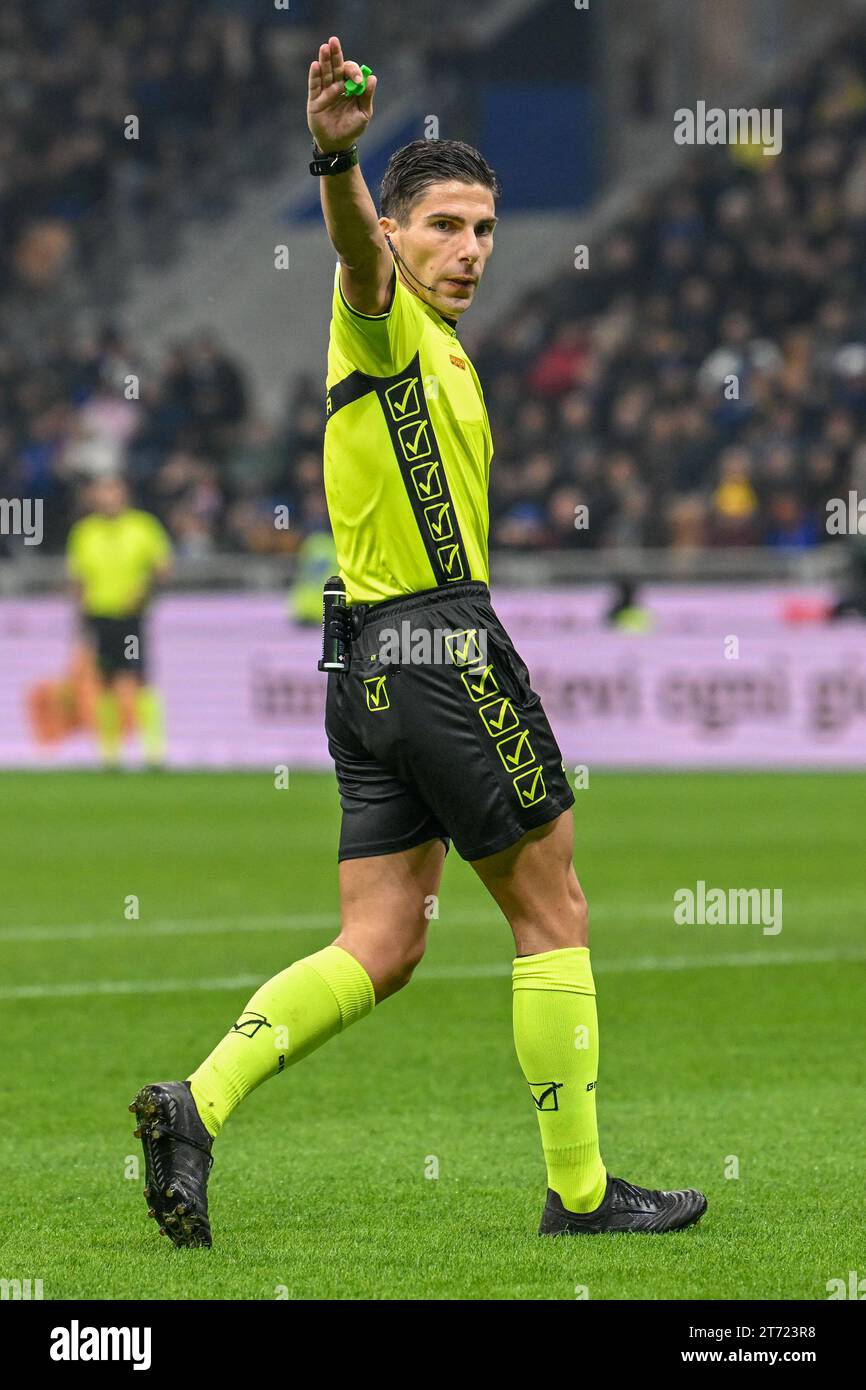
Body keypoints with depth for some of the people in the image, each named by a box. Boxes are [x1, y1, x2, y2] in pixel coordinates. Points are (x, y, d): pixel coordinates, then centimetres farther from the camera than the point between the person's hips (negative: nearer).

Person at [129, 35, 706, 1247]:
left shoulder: (435, 350, 23)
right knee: (552, 913, 1)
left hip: (376, 668, 9)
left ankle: (196, 1106, -9)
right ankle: (580, 1190, 6)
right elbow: (357, 240, -30)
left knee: (381, 949, 5)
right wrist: (337, 157, -50)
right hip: (447, 644, -9)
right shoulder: (381, 312, -6)